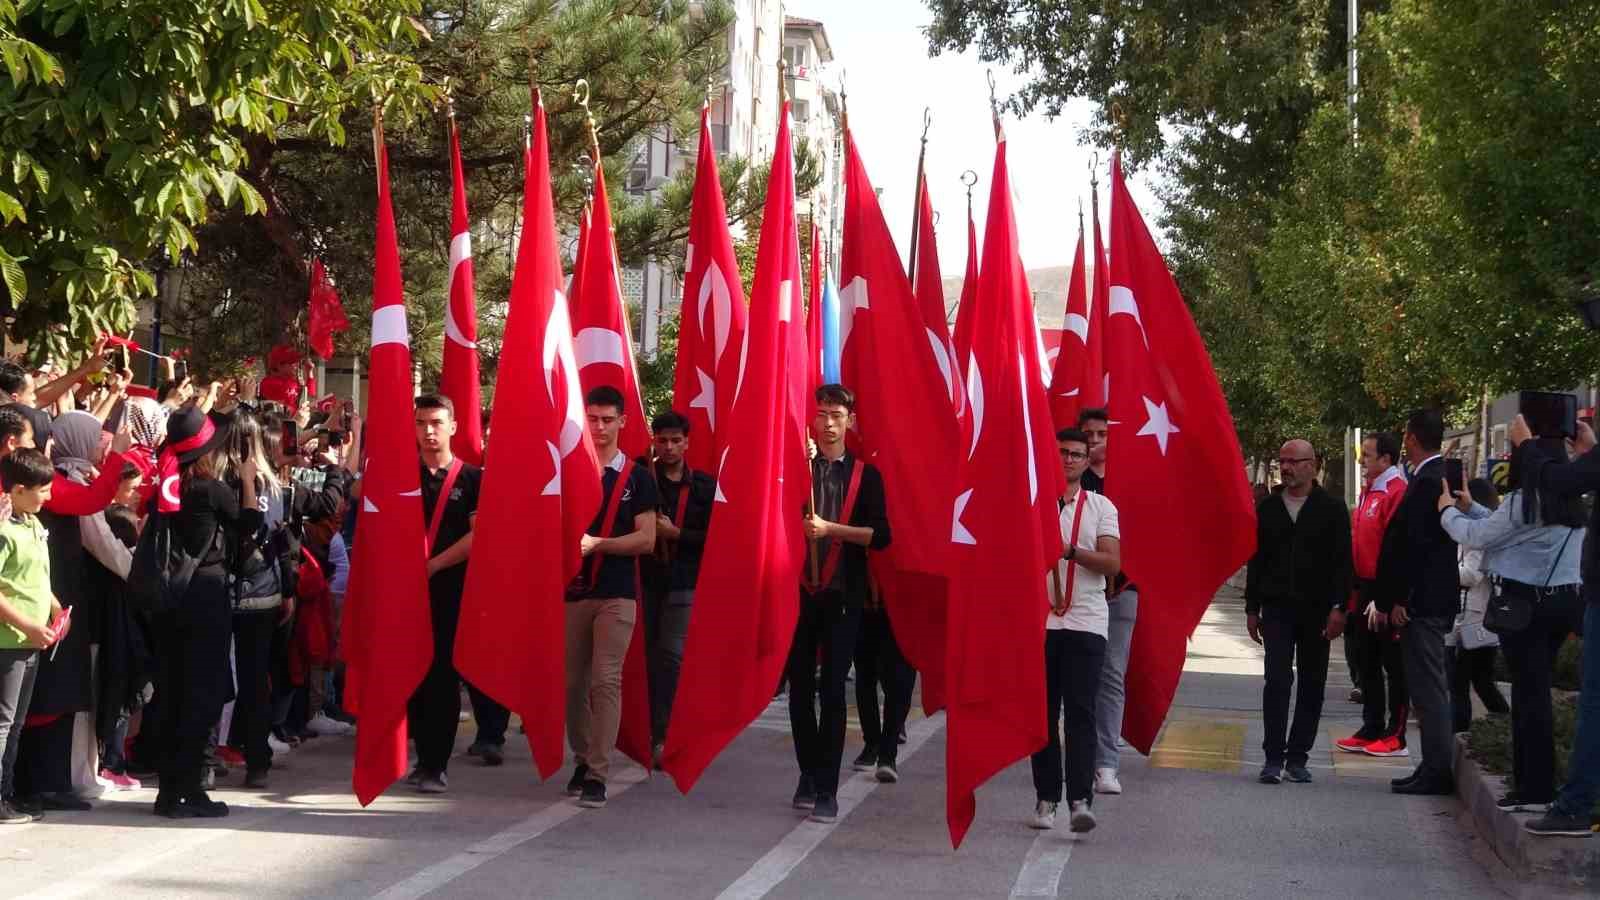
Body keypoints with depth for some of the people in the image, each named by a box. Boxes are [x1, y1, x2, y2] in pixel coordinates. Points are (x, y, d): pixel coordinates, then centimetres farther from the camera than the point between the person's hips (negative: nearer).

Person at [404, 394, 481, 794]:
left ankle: (436, 765, 1)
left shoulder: (472, 478, 2)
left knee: (444, 677, -3)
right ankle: (425, 759, 14)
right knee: (414, 676, 4)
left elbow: (478, 536, -6)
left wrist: (432, 565, -11)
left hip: (451, 589, -3)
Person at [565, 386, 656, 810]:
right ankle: (582, 760, 20)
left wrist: (597, 544, -12)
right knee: (572, 682, 5)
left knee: (606, 681, -8)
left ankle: (598, 774, -8)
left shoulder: (637, 477, 4)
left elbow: (646, 539, -2)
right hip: (571, 589, 2)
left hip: (616, 593, -2)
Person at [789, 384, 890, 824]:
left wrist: (831, 529, -14)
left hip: (842, 594, -1)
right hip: (799, 590, 1)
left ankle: (826, 788, -2)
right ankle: (809, 773, 21)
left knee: (833, 690, -4)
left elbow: (880, 535, -4)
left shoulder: (865, 474, 5)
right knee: (800, 687, 6)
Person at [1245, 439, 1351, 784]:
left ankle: (1297, 757, 11)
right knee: (1277, 680, -8)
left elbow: (1342, 561, -3)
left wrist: (1338, 607, -11)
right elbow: (1257, 560, 13)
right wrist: (1252, 609, 10)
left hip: (1316, 610, -1)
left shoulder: (1332, 508, 0)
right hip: (1277, 607, 1)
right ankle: (1274, 758, -8)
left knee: (1312, 685, 4)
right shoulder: (1268, 508, 9)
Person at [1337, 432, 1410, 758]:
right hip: (1363, 590, 9)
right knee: (1366, 664, 13)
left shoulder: (1396, 492, -15)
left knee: (1393, 666, -1)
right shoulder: (1368, 492, 14)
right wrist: (1355, 591, 14)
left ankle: (1396, 737, 4)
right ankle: (1371, 730, 21)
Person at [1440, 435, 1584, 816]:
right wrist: (1471, 508, 27)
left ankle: (1536, 789, -3)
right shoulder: (1567, 500, 12)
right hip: (1565, 597, 8)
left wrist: (1449, 511, 12)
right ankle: (1533, 780, 17)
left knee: (1529, 691, -5)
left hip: (1524, 600, -8)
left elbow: (1475, 537, -5)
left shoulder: (1524, 500, -14)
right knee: (1537, 690, 14)